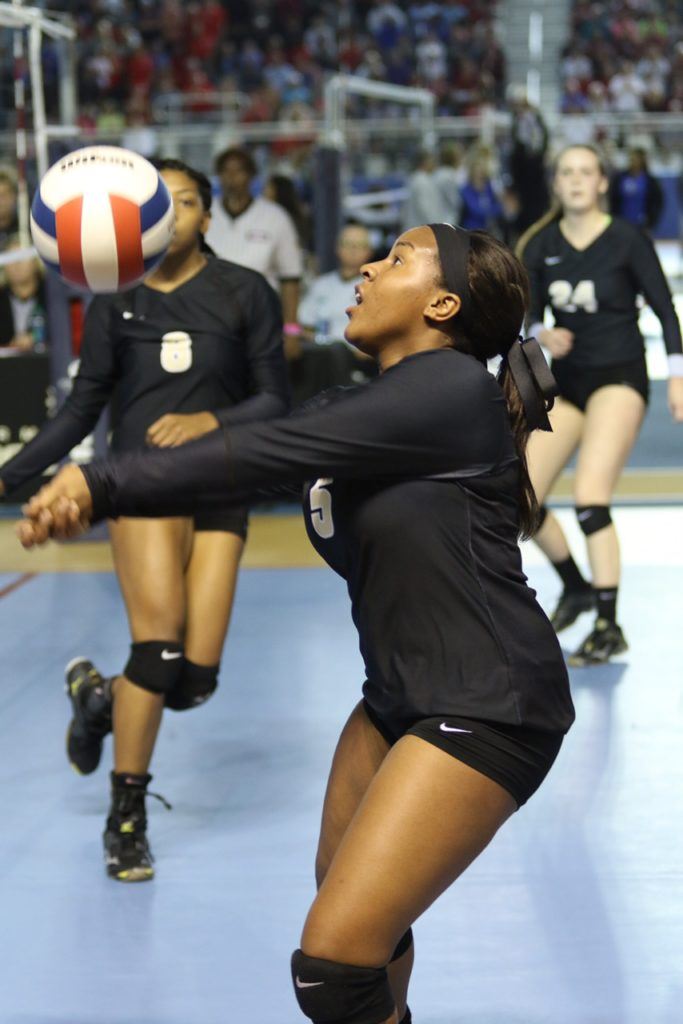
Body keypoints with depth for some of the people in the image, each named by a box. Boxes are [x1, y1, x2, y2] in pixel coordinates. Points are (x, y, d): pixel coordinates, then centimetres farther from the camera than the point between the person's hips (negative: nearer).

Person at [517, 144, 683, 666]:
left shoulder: (627, 240, -9)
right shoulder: (540, 246, 1)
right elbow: (530, 314, 6)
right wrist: (543, 338, -16)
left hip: (619, 376, -5)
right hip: (565, 381, 5)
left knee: (589, 497, -20)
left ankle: (609, 628, -14)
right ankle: (575, 587, 25)